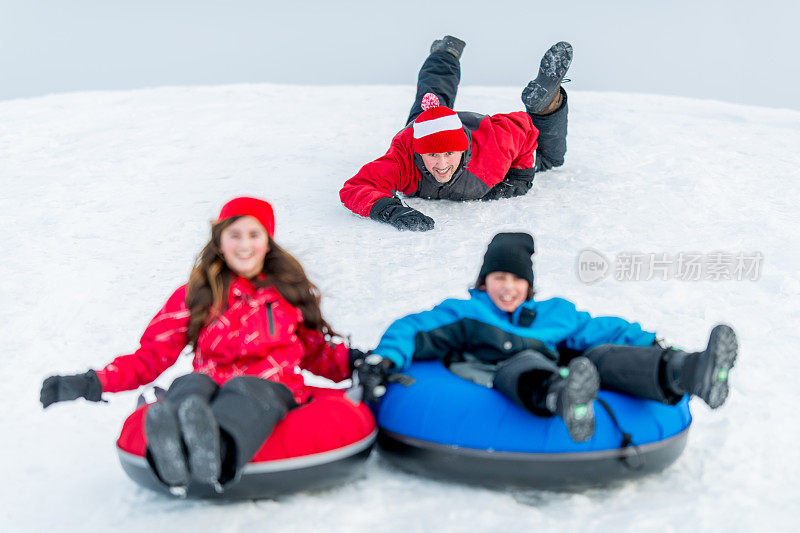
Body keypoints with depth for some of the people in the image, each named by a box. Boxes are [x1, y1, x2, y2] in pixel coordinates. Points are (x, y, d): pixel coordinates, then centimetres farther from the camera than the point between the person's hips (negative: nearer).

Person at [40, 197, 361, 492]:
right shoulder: (195, 296, 20)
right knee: (191, 384, -36)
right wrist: (93, 383, -1)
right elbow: (151, 355, 14)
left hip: (272, 392, 0)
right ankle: (171, 453, -69)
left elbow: (316, 353, 30)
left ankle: (216, 448, -71)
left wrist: (355, 362, 10)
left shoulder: (290, 291, 23)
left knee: (243, 388, -37)